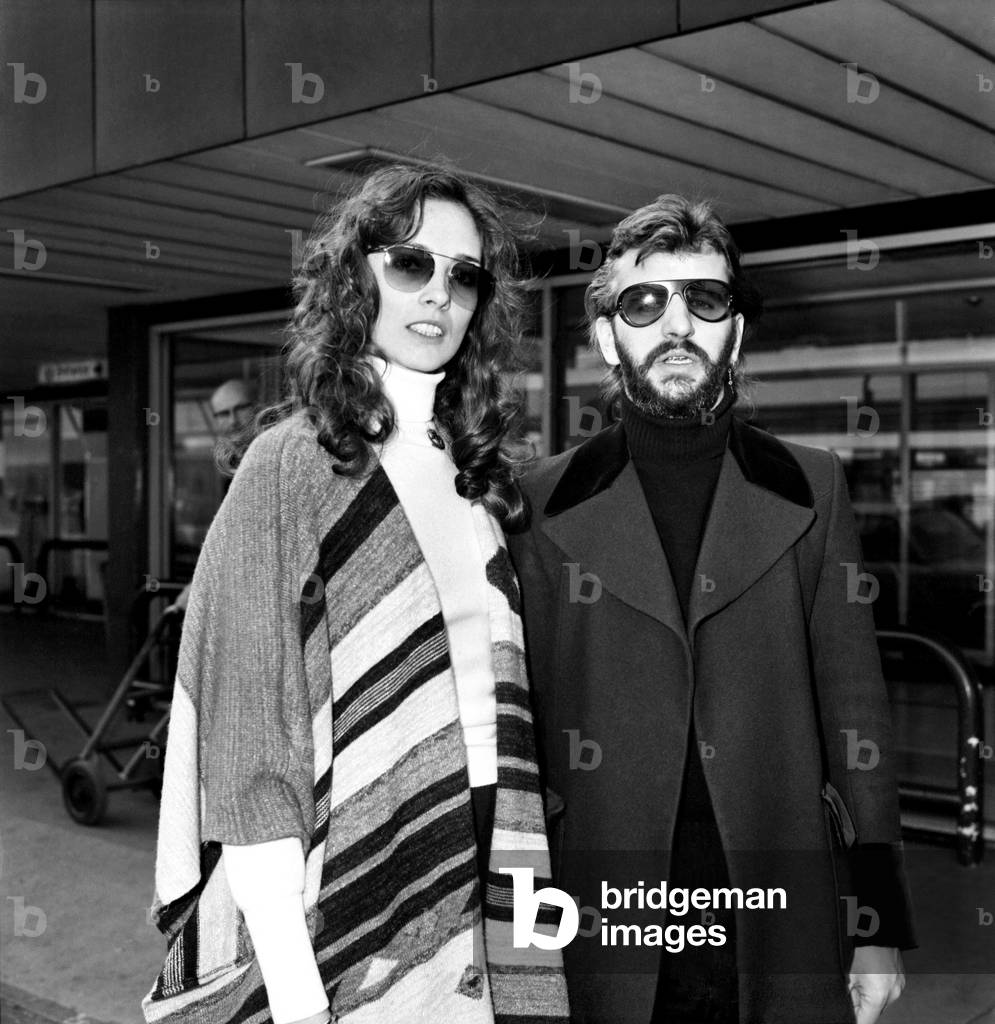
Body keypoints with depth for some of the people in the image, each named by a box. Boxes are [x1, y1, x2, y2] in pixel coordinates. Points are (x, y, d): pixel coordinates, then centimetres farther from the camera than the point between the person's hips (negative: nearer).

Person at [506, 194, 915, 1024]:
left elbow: (853, 713, 2)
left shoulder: (811, 490, 3)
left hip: (784, 923, 1)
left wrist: (879, 928, 1)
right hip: (608, 925, 0)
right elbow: (521, 723, 1)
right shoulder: (550, 506, 0)